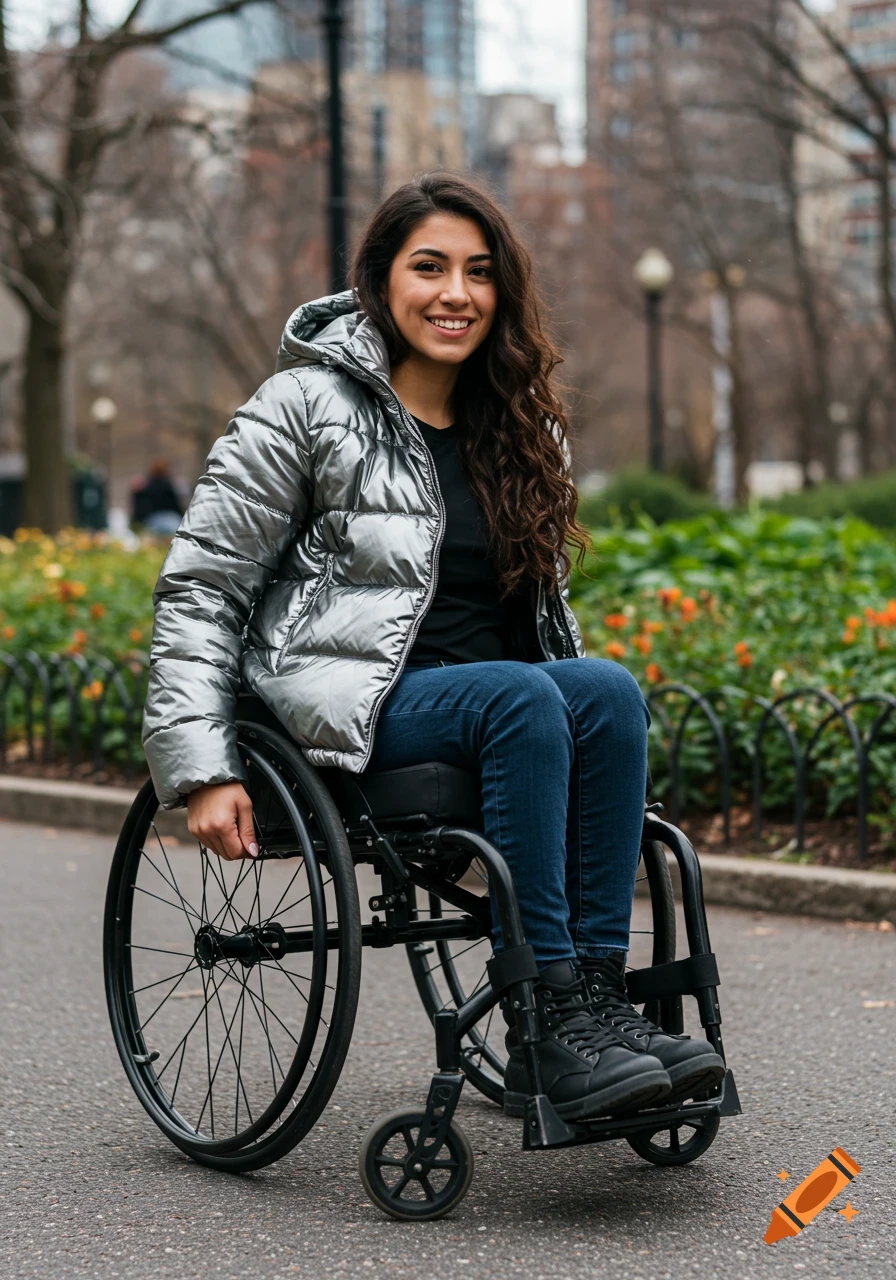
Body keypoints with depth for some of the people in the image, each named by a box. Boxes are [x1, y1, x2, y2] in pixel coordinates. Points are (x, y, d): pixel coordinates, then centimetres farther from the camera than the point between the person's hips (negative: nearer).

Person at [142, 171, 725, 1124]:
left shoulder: (520, 426, 15)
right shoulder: (307, 407, -3)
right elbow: (198, 588, -5)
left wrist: (580, 711, 13)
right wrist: (201, 768, -13)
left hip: (499, 703, 6)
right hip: (352, 705, -5)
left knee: (609, 690, -26)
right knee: (523, 700, -33)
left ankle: (596, 995, -27)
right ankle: (548, 1017, -32)